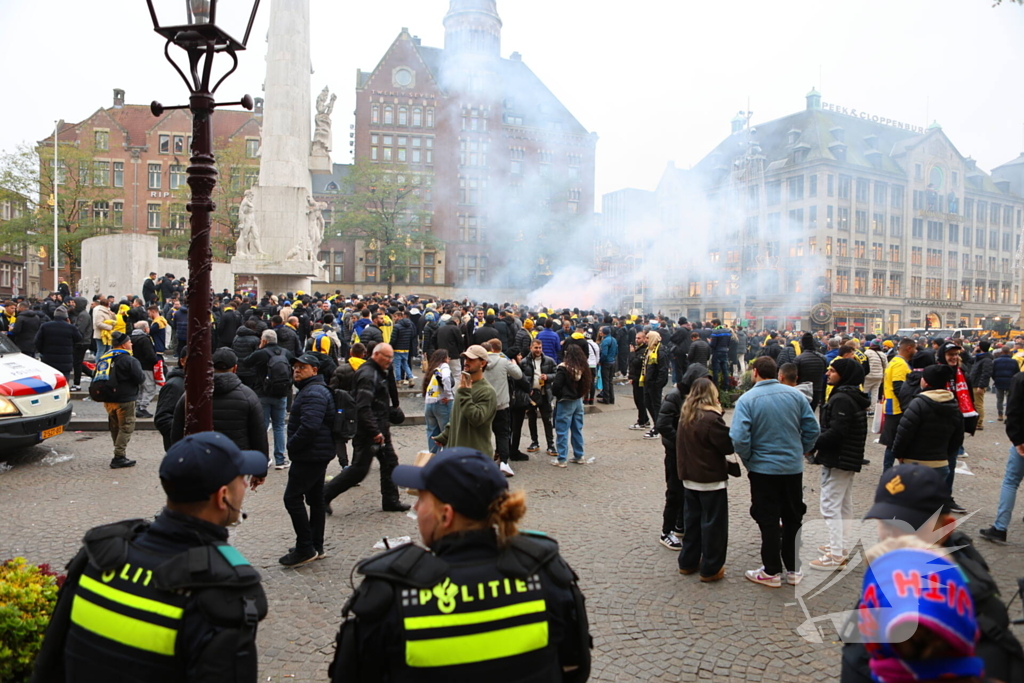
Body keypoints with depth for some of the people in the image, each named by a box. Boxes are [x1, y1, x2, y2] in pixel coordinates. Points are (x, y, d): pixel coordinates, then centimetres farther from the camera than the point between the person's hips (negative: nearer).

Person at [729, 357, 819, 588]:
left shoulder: (747, 399, -15)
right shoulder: (795, 395, -3)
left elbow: (739, 438, -21)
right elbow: (812, 429, -1)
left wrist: (748, 459, -4)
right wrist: (799, 451, 14)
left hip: (763, 469, -3)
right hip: (794, 468, 4)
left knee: (769, 521, 9)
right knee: (793, 519, 17)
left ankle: (772, 572, 17)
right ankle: (794, 569, 26)